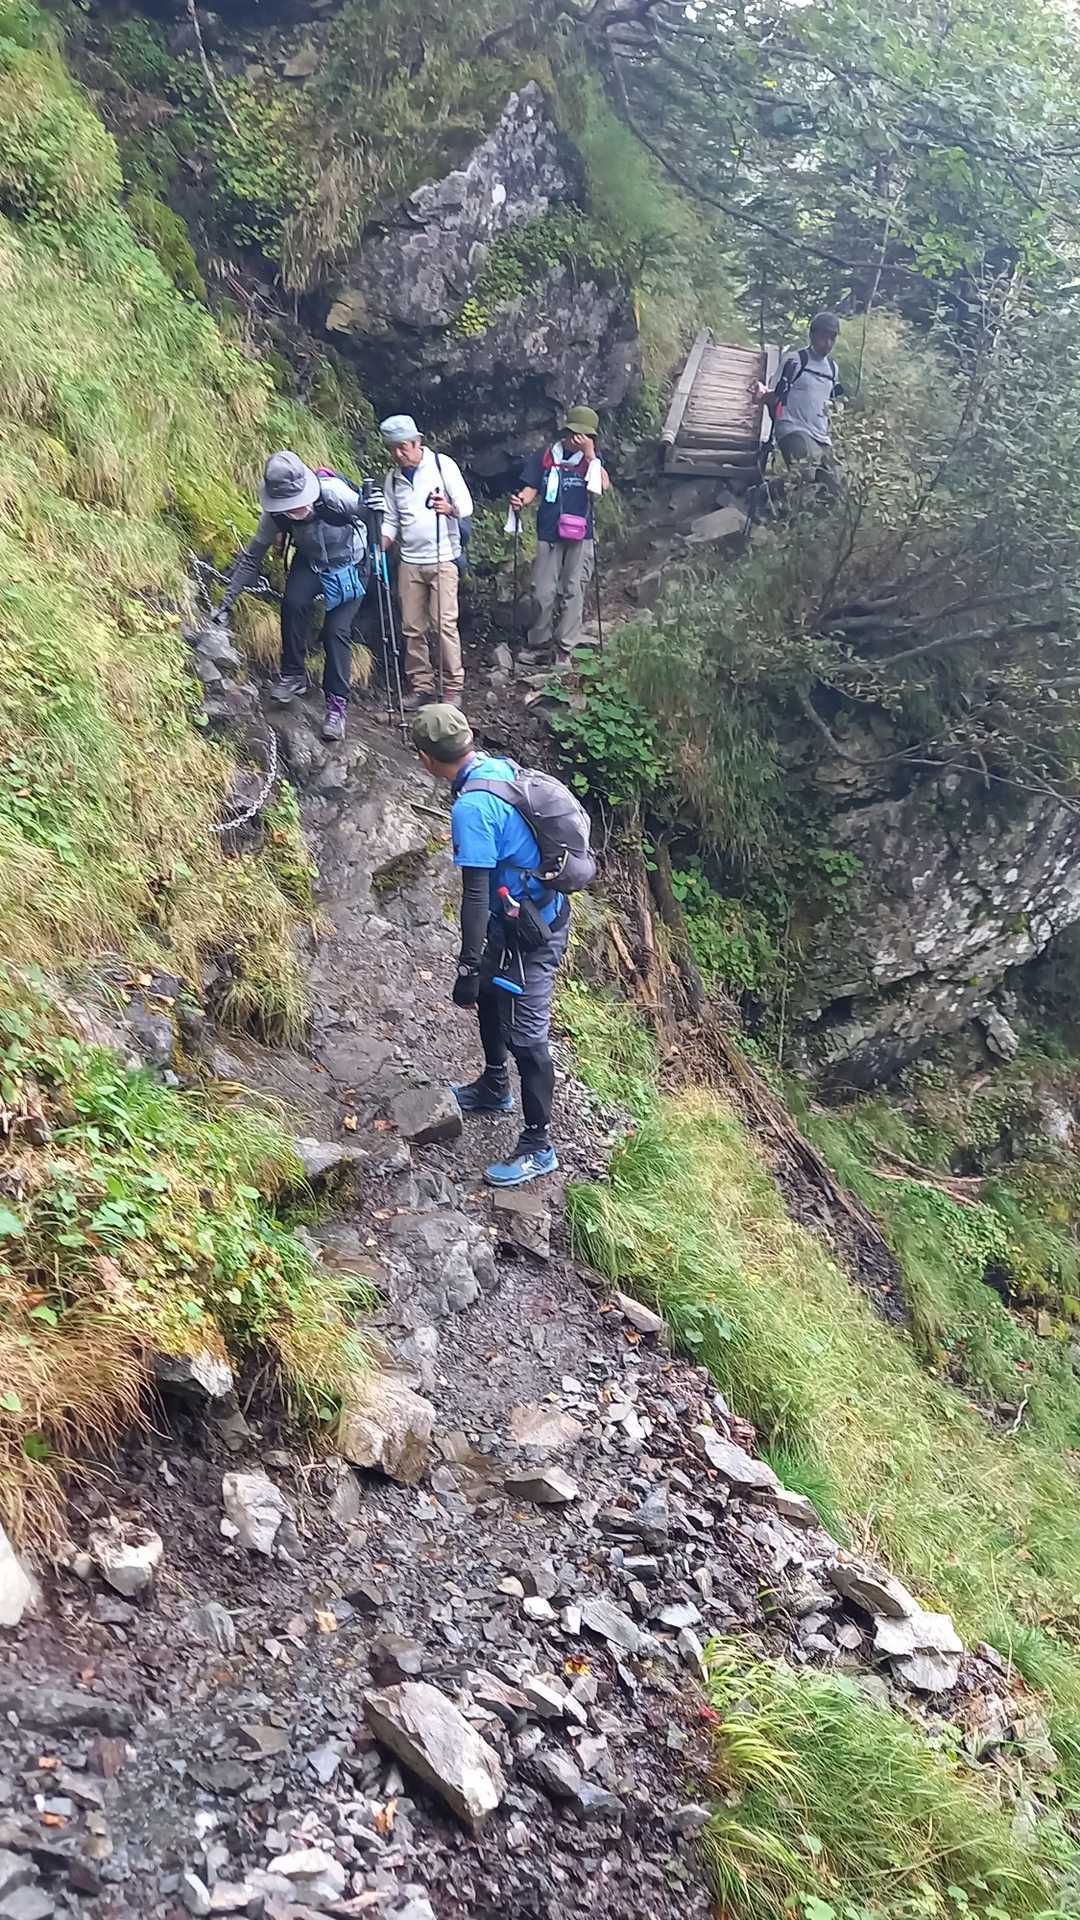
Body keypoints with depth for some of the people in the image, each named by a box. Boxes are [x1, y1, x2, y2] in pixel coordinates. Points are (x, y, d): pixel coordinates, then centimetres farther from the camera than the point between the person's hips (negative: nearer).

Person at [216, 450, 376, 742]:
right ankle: (293, 674, -7)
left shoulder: (333, 492, -34)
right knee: (293, 603, -26)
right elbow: (252, 556, -11)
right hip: (310, 562, 2)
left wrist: (369, 509, -45)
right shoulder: (275, 515, -23)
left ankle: (336, 704, -2)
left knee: (337, 630, -13)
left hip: (347, 565, -2)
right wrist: (228, 600, -13)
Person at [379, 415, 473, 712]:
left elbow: (466, 506, -8)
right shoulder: (393, 477, 10)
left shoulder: (443, 464, -3)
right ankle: (421, 685, 12)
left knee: (444, 624, -10)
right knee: (412, 627, 3)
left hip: (443, 558, -4)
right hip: (409, 561, 4)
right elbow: (391, 520, 15)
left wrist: (450, 508, -31)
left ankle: (453, 685, -1)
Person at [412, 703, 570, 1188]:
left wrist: (468, 969, -21)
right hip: (546, 908, 10)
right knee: (490, 994, 27)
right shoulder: (502, 767, 0)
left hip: (529, 933, -10)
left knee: (525, 1036, 1)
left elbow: (476, 896, -27)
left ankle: (538, 1148, 13)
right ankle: (494, 1088, 48)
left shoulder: (471, 807, -27)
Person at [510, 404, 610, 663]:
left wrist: (589, 454, -16)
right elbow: (531, 488, 5)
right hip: (548, 535, 0)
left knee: (573, 592, 2)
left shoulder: (592, 458, 6)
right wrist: (521, 500, -17)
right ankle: (540, 642, 16)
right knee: (543, 592, -1)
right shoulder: (544, 456, 4)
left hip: (580, 537, 1)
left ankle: (565, 648, 10)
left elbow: (604, 486, -10)